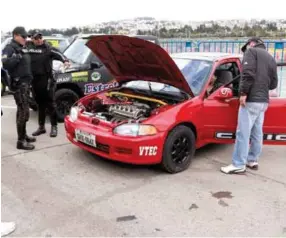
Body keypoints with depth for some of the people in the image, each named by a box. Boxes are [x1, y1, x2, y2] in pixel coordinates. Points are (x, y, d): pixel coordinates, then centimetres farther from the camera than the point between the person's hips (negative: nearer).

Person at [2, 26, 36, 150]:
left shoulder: (21, 49, 18)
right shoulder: (10, 48, -11)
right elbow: (5, 63, -25)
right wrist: (18, 57, -27)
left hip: (25, 83, 10)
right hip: (18, 83, -9)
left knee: (23, 111, 16)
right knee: (23, 111, -10)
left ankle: (23, 135, 27)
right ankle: (21, 141, -6)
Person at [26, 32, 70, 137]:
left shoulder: (48, 48, -3)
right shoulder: (28, 47, 9)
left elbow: (58, 54, -19)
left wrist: (65, 60, -37)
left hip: (46, 80, -4)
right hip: (35, 80, 5)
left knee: (50, 104, 0)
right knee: (40, 104, 14)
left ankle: (54, 127, 8)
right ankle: (41, 127, 23)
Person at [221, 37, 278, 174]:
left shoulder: (252, 51, -1)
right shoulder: (271, 58, 22)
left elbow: (248, 74, -18)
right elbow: (274, 84, 20)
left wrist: (243, 92, -16)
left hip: (252, 100, -9)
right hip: (263, 101, 9)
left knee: (243, 133, -7)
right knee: (257, 133, 14)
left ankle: (238, 165, -5)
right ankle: (252, 161, 23)